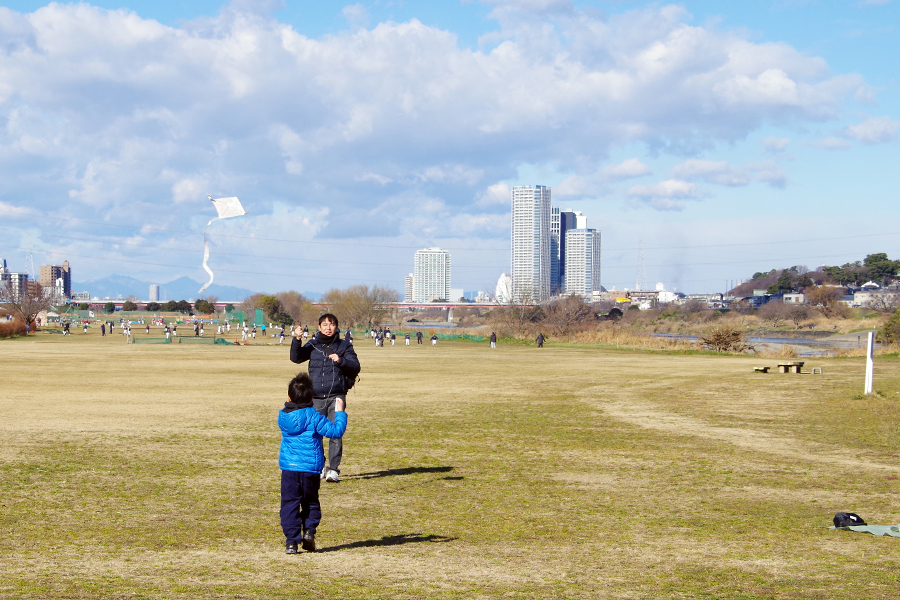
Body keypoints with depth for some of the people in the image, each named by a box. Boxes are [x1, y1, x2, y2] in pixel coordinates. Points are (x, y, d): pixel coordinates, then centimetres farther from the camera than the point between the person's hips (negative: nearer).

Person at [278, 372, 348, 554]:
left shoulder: (283, 416, 2)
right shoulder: (314, 417, -10)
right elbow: (336, 431, -10)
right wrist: (339, 413, 1)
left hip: (288, 469, 2)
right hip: (310, 469, -2)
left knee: (290, 504, 5)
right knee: (311, 503, 16)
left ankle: (291, 540, -1)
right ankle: (309, 530, -3)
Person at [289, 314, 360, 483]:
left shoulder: (344, 345, 8)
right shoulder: (313, 345, 10)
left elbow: (356, 367, 0)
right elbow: (296, 358, -2)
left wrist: (341, 361, -17)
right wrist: (297, 340, -17)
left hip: (336, 396, -2)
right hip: (316, 397, 2)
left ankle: (333, 470, -7)